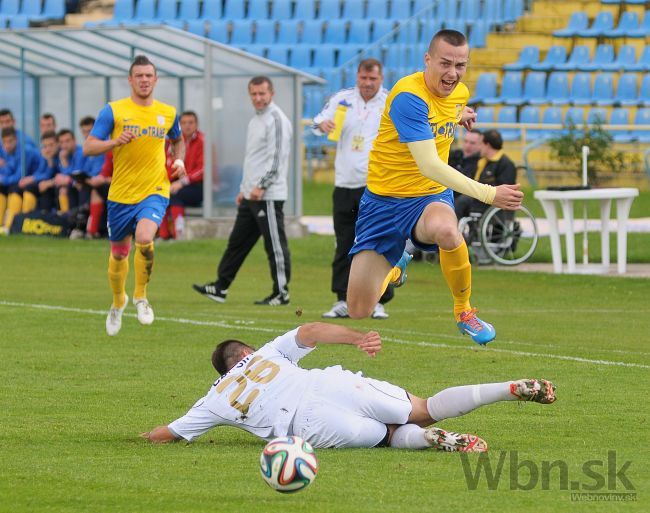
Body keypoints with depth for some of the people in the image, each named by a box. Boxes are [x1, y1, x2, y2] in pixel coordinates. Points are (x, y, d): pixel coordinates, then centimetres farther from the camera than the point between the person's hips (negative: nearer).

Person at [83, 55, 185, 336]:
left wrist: (179, 160, 6)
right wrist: (115, 142, -24)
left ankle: (140, 296, -5)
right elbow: (88, 147, -7)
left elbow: (178, 140, 27)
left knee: (144, 238, -27)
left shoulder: (167, 112, 6)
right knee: (119, 253, 12)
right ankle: (118, 302, 40)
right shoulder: (113, 111, -3)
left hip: (154, 191, 0)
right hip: (121, 194, 0)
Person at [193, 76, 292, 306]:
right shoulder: (255, 121, 19)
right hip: (251, 195, 10)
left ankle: (281, 293, 0)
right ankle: (220, 287, 16)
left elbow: (277, 158, -18)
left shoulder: (276, 119, -11)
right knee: (238, 241, 12)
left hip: (268, 195, -10)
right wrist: (244, 189, 22)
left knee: (275, 244, -5)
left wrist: (261, 186, -22)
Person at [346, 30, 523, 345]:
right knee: (358, 313, 0)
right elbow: (429, 166, -34)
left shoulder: (460, 93, -1)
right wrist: (488, 194, -39)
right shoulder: (409, 96, -25)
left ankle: (464, 311, -12)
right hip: (384, 199, -3)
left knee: (446, 230, -39)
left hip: (431, 198, 3)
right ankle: (395, 265, 37)